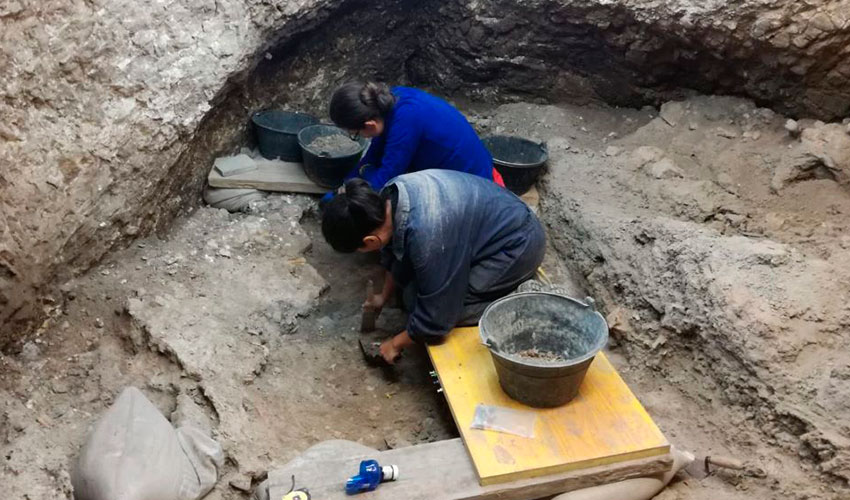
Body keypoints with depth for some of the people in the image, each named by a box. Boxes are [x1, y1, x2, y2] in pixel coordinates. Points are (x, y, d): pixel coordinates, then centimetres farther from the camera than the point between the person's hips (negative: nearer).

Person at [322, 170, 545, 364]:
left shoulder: (426, 234, -35)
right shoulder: (389, 195, -10)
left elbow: (436, 314, -23)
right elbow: (395, 253, 12)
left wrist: (396, 344, -7)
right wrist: (384, 296, 24)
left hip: (518, 245, -9)